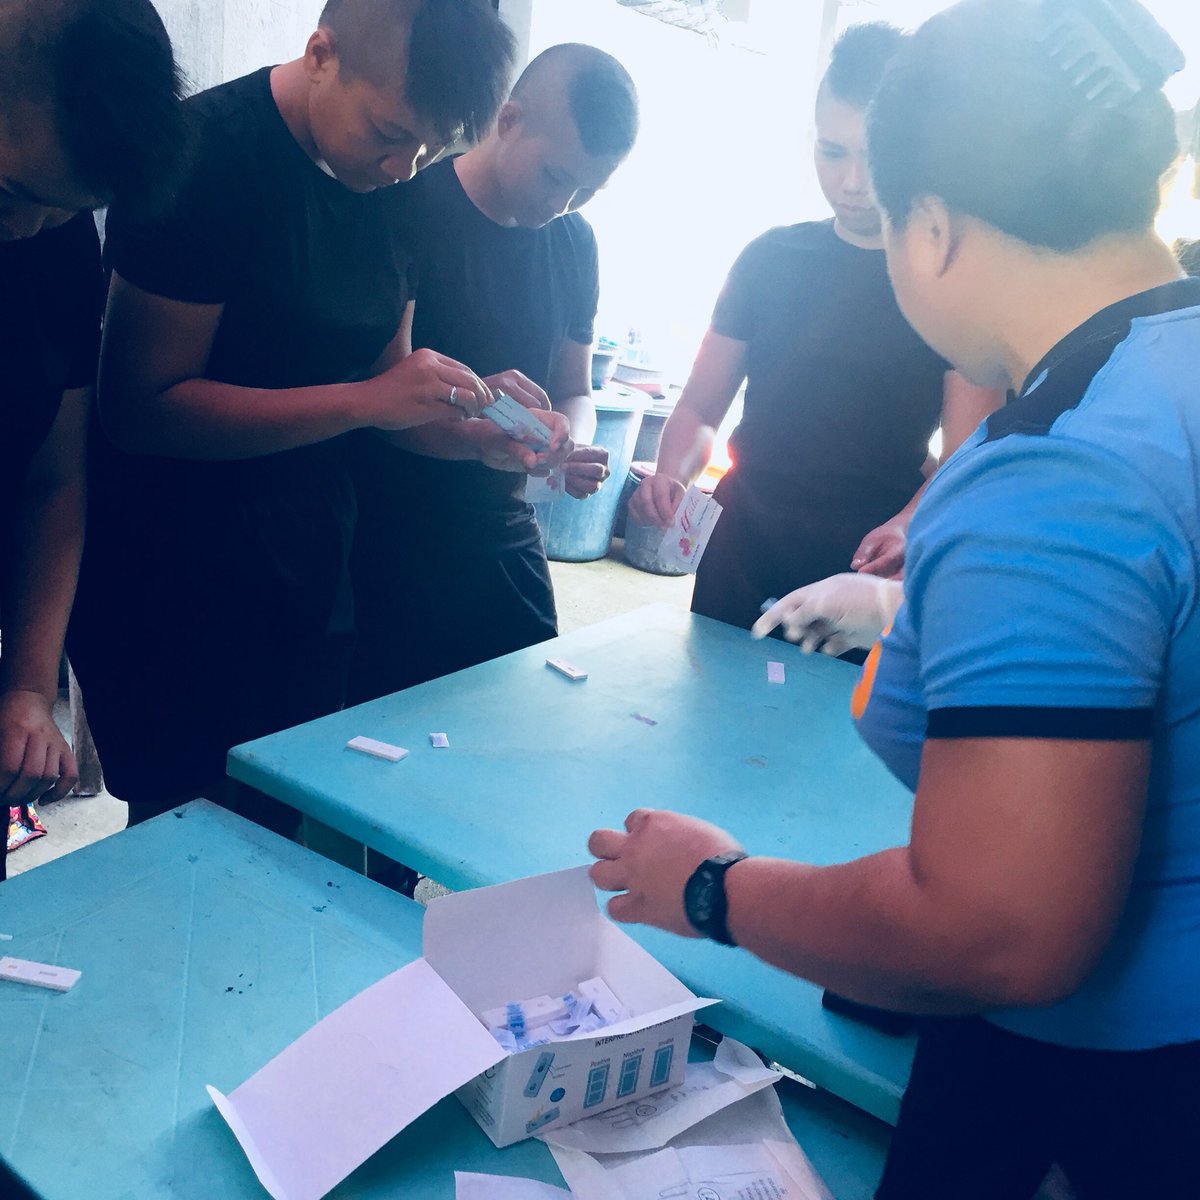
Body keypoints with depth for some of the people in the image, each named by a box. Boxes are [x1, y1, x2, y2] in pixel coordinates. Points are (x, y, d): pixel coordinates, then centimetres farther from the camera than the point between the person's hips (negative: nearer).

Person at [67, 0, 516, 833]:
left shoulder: (389, 183, 5)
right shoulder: (208, 154, -16)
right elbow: (142, 409, -20)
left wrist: (475, 432, -6)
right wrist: (366, 400, -24)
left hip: (311, 592, 6)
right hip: (172, 610, -6)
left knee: (283, 850, 13)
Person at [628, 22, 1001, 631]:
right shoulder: (771, 258, 6)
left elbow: (965, 457, -9)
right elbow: (700, 409, 7)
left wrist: (909, 528, -29)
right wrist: (671, 475, -14)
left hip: (865, 581, -2)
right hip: (738, 567, 3)